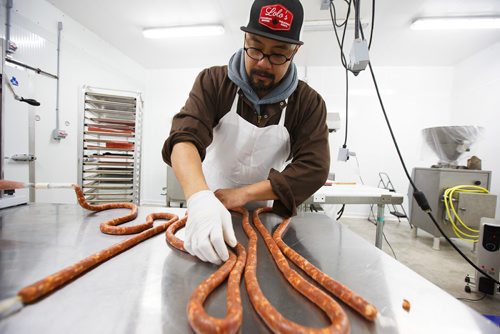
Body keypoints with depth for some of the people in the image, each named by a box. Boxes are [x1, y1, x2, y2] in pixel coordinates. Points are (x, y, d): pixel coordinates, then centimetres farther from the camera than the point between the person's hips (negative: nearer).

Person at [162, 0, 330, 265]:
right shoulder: (213, 82, -8)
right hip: (208, 213, 1)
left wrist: (243, 194, -23)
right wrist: (199, 198, -41)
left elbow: (314, 169, -15)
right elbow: (184, 138, -22)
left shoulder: (309, 103, -7)